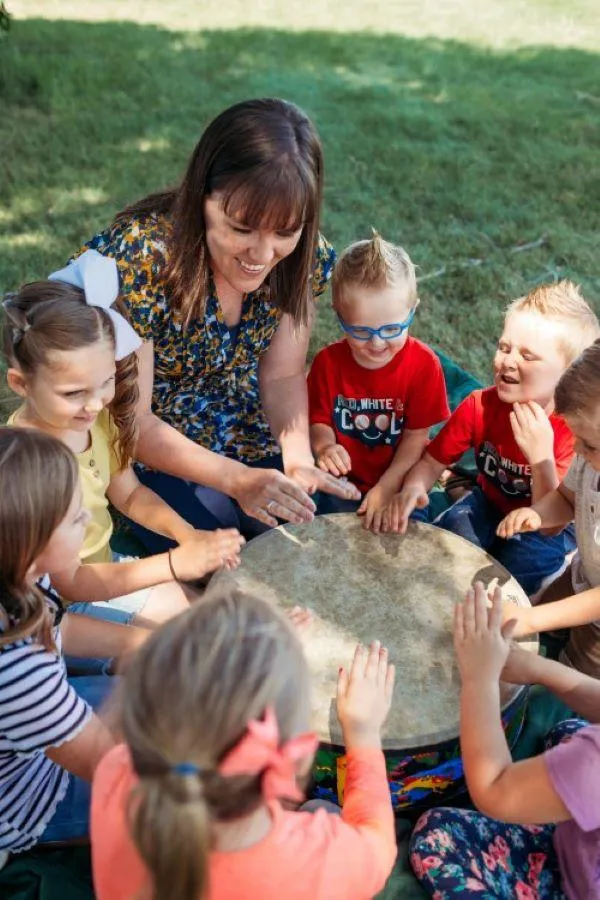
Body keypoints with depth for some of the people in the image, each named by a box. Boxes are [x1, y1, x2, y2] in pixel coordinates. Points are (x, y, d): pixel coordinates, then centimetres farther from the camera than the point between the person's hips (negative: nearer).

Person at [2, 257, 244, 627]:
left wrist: (186, 533, -14)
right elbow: (69, 583, -28)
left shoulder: (99, 416, -11)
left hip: (102, 568, 7)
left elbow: (129, 494, 4)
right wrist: (176, 563, -34)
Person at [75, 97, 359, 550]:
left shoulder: (304, 258, -14)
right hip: (147, 454, -4)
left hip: (250, 436, 4)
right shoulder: (137, 262, -29)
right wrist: (235, 478, -34)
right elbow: (130, 419, -23)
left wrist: (299, 458, -24)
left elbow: (281, 376, -5)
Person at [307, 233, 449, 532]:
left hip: (400, 483, -1)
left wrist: (387, 488, -17)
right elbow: (320, 420, -1)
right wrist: (325, 447, -24)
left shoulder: (423, 364, -14)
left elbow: (416, 436, -11)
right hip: (344, 483, 1)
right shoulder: (328, 362, -11)